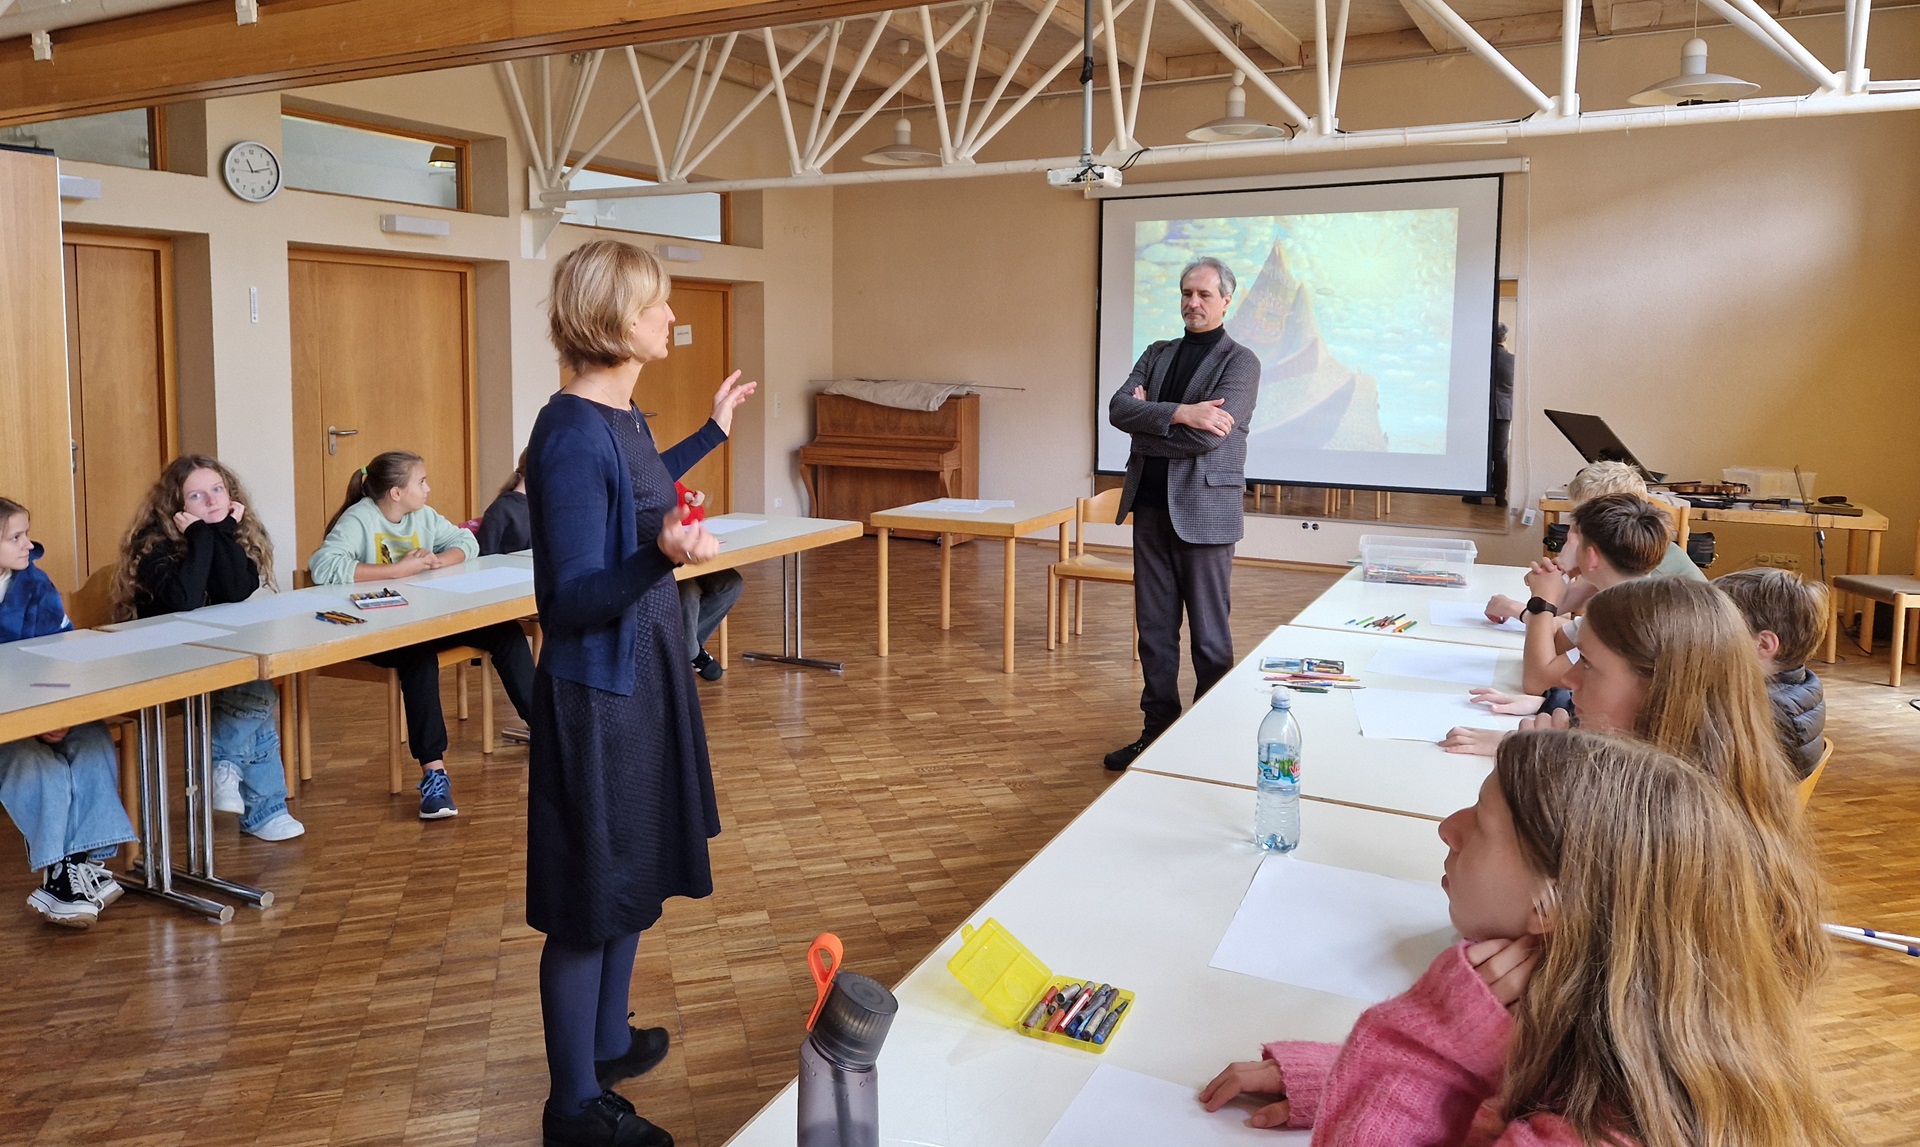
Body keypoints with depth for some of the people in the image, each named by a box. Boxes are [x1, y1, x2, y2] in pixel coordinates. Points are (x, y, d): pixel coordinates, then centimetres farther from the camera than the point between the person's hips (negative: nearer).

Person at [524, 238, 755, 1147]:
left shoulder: (619, 418, 5)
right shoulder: (572, 435, -23)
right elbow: (571, 601, -24)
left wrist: (713, 431, 37)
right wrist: (661, 557, -41)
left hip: (642, 674, 10)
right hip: (595, 691, -10)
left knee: (633, 868, 21)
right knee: (590, 895, 4)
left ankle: (607, 1040, 40)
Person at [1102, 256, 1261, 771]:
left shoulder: (1240, 362, -5)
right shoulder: (1158, 354, 13)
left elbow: (1208, 436, -18)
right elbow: (1118, 408, -4)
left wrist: (1147, 417, -6)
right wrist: (1177, 412, -19)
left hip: (1204, 509, -6)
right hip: (1150, 505, 6)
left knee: (1209, 634, 3)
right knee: (1154, 627, 11)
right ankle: (1158, 730, 22)